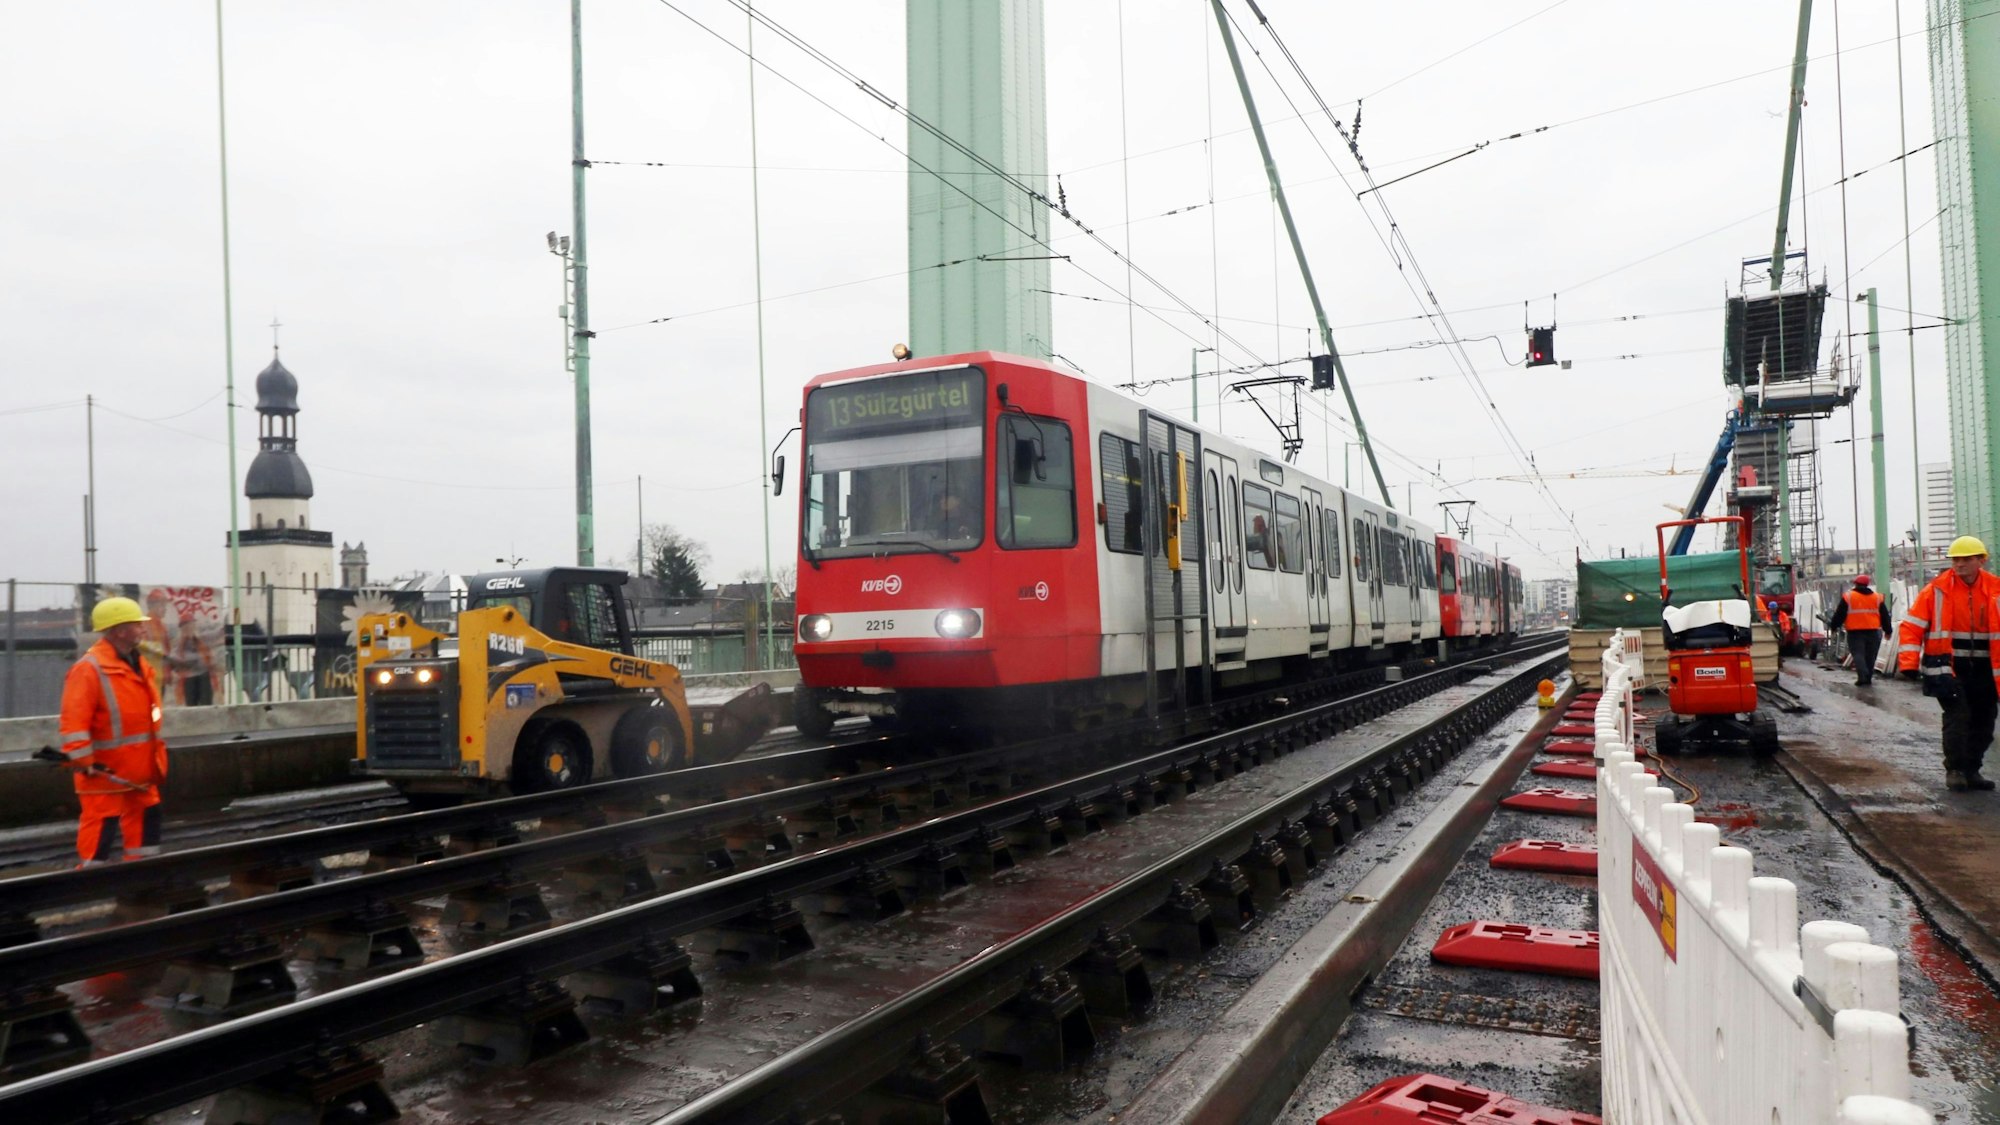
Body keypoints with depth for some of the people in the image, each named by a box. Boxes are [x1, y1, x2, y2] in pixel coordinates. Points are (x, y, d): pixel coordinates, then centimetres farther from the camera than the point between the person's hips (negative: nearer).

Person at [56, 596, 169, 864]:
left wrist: (157, 757, 20)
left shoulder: (139, 666, 11)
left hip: (140, 770, 9)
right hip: (106, 773, -9)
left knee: (146, 823, 15)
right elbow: (74, 721, -21)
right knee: (100, 831, -4)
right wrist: (84, 761, -24)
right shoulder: (89, 669, -17)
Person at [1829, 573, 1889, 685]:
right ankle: (1868, 678, 16)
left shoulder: (1847, 597, -2)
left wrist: (1833, 626, 8)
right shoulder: (1877, 598, 10)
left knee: (1858, 654, -4)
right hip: (1873, 631, 3)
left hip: (1855, 631, -3)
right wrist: (1887, 630, 21)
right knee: (1870, 656, 12)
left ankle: (1863, 677, -19)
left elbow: (1839, 615, -2)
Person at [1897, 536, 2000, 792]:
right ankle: (1954, 770, -1)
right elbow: (1911, 626, -5)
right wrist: (1909, 663, -14)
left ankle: (1971, 771, 25)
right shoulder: (1937, 590, -5)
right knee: (1957, 715, -13)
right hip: (1947, 667, -3)